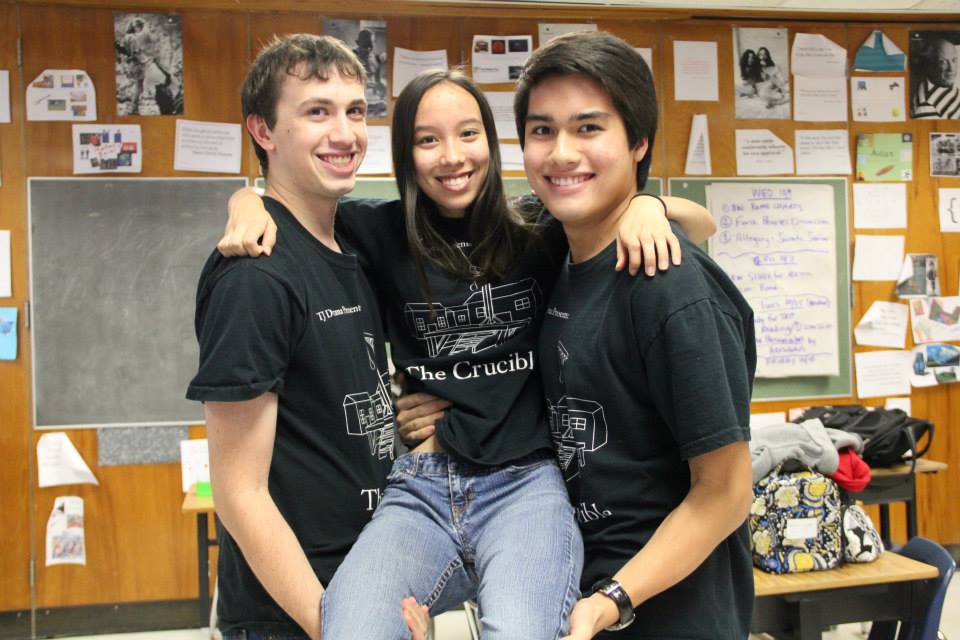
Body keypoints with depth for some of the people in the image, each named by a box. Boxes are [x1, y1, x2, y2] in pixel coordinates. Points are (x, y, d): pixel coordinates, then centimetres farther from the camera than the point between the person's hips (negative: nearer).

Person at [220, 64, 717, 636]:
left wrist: (647, 203, -8)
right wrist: (249, 206, -1)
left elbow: (704, 225, 13)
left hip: (526, 485, -1)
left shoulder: (539, 234, 8)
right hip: (420, 489, 1)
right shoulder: (385, 234, 9)